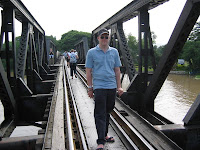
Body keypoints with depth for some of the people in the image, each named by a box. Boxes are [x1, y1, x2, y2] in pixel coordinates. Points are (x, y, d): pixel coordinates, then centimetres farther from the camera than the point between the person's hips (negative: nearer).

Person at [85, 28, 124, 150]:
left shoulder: (114, 52, 10)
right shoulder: (92, 52, 1)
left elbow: (117, 70, 12)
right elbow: (88, 71, 1)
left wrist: (119, 86, 8)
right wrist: (90, 88, -2)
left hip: (112, 87, 4)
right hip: (99, 87, -4)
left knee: (107, 112, 15)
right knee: (100, 114, -4)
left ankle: (105, 135, 31)